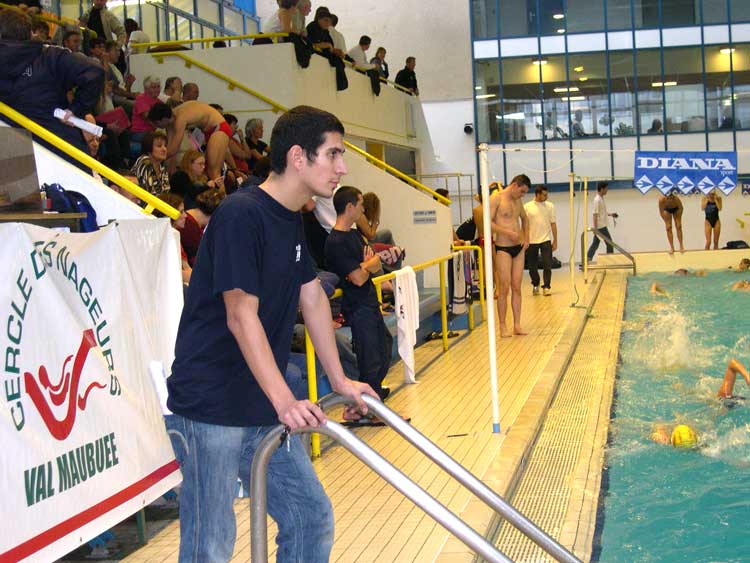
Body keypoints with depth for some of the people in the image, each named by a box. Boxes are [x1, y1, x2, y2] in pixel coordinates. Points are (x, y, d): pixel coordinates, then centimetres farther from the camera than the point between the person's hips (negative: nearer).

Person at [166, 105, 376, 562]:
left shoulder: (293, 220, 12)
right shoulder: (241, 214, -18)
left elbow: (313, 300, 17)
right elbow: (241, 316, -23)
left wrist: (340, 380, 17)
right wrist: (284, 399, -27)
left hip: (265, 408, 9)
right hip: (210, 408, -9)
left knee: (313, 518, 12)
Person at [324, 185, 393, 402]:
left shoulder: (354, 234, 9)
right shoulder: (336, 242, -20)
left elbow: (376, 263, 8)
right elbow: (358, 278, -22)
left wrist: (365, 265, -14)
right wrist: (368, 265, -1)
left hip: (370, 303, 10)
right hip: (358, 308, -10)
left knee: (384, 344, 25)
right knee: (370, 359, -2)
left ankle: (376, 390, 42)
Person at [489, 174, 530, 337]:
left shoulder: (517, 201, 14)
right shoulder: (496, 199, -8)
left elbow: (525, 219, 30)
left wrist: (526, 237, 15)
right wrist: (507, 232, -22)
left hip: (519, 248, 7)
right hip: (503, 249, -7)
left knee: (517, 288, 7)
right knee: (504, 288, -5)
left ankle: (517, 325, 11)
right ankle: (503, 327, 2)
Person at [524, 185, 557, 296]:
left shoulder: (550, 206, 2)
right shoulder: (527, 207, -2)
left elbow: (553, 224, 5)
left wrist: (555, 241, 3)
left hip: (546, 240, 0)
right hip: (532, 241, 0)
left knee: (547, 265, -6)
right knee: (532, 266, 8)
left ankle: (546, 286, 2)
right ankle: (535, 285, 27)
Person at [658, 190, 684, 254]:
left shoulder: (676, 199, -40)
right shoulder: (662, 199, -39)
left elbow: (681, 208, -19)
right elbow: (661, 211, -22)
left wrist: (678, 219, -14)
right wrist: (665, 220, -18)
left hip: (676, 209, -1)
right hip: (667, 210, 1)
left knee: (678, 227, -6)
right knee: (668, 228, -5)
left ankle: (681, 246, 0)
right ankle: (672, 248, 0)